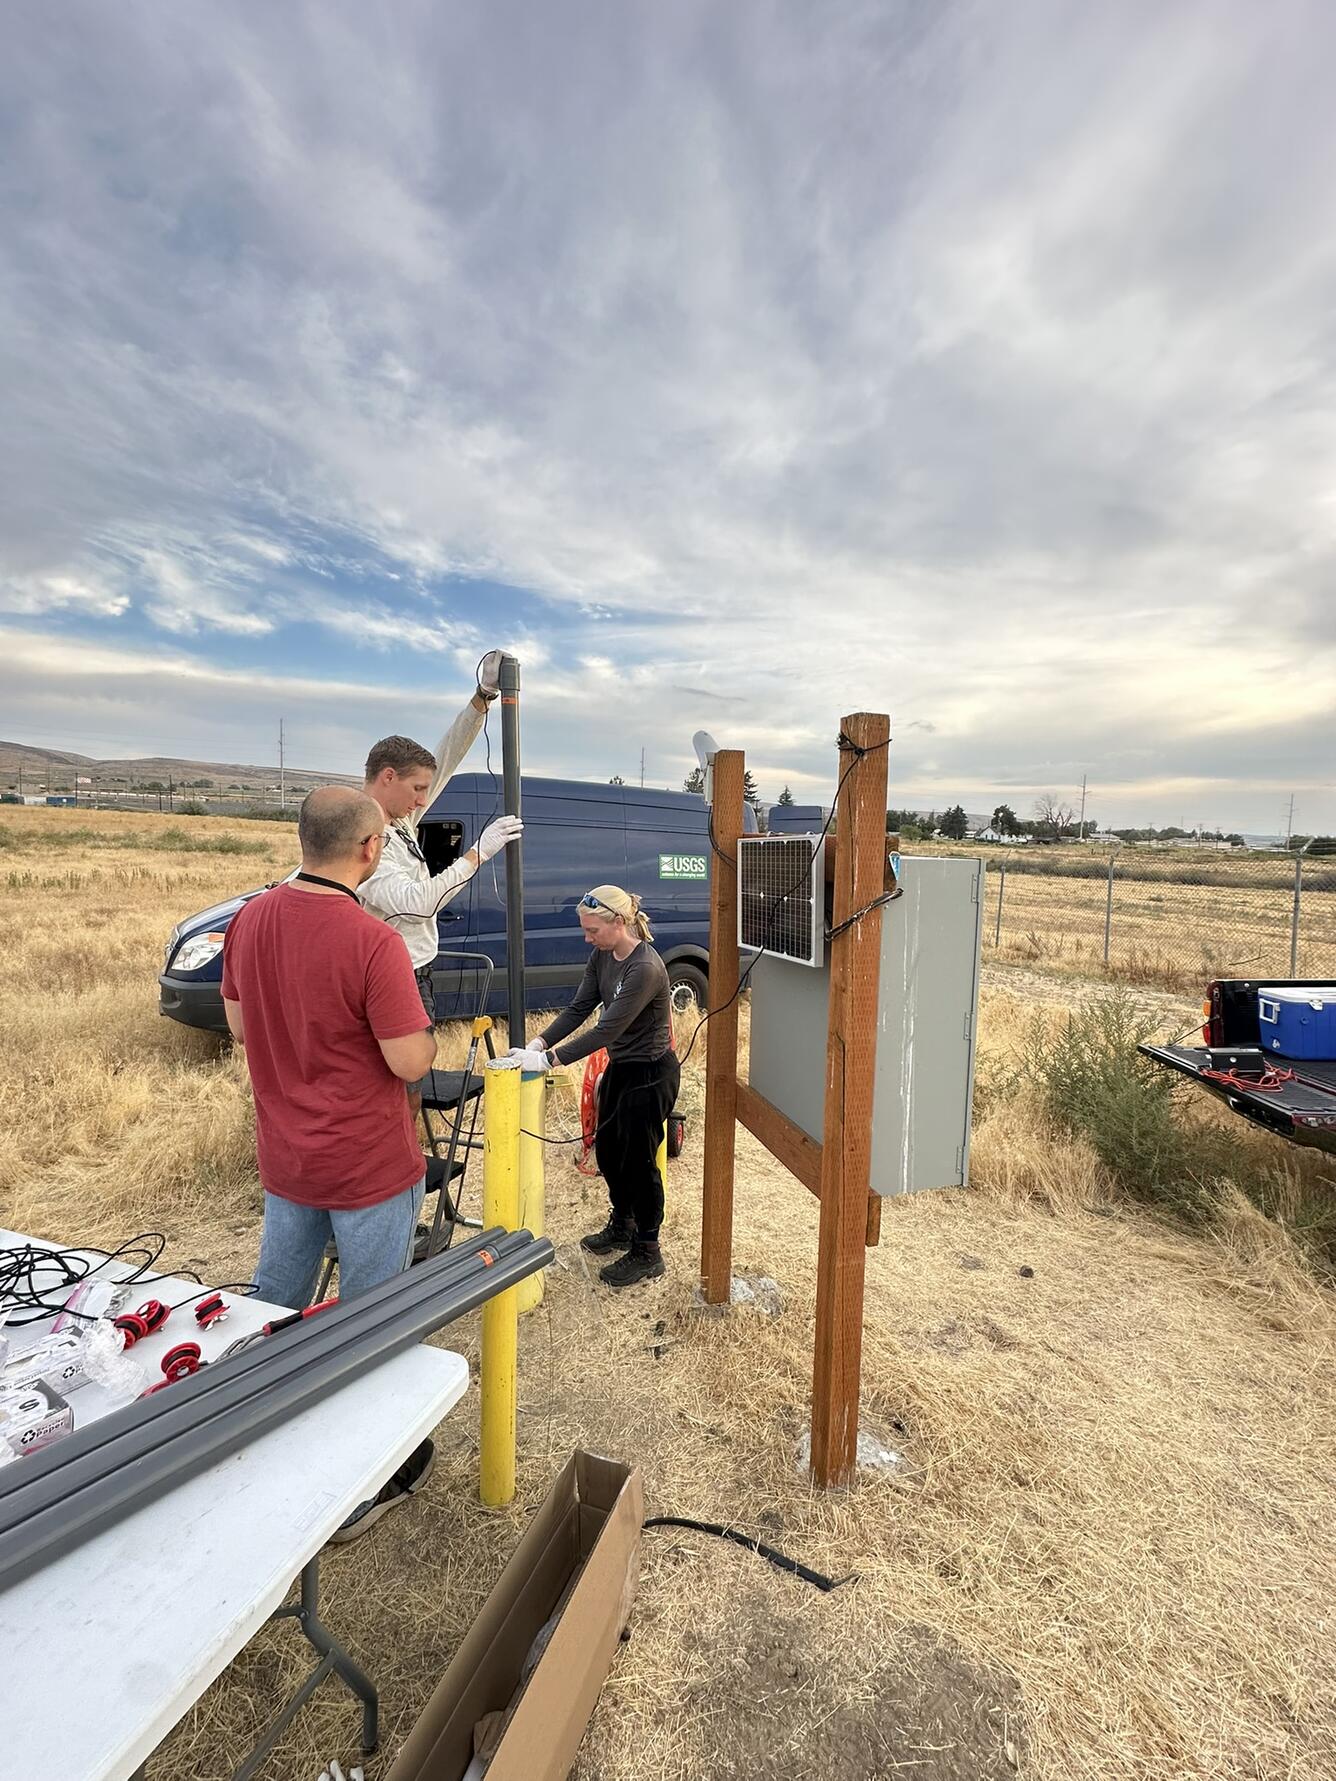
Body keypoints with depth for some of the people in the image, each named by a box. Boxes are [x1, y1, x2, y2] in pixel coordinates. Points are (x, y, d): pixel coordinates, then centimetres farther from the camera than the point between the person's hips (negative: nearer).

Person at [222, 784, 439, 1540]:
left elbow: (239, 1026, 8)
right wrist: (423, 1024, -3)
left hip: (284, 1157, 7)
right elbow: (410, 1063, -22)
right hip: (369, 1165, -6)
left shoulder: (250, 919, -4)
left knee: (275, 1306, 26)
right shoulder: (373, 942, -26)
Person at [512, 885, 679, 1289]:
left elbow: (607, 1029, -31)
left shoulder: (645, 968, -29)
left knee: (638, 1161, 6)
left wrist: (548, 1060, -30)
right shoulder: (603, 956, -2)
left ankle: (646, 1253, 27)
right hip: (620, 1067, 9)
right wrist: (537, 1043, -15)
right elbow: (578, 1009, -2)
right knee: (606, 1150, 21)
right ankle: (621, 1225, 45)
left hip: (650, 1074, -9)